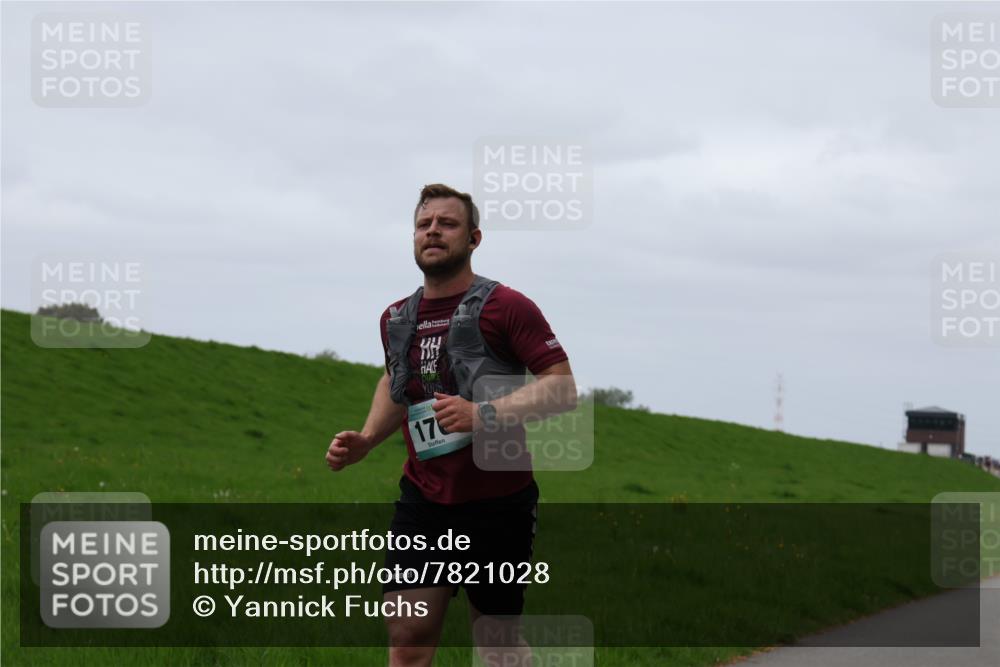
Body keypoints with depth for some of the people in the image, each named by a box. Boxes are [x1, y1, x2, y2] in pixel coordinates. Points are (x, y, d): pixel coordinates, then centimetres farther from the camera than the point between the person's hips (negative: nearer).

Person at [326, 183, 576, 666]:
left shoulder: (505, 307, -10)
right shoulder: (396, 319, 8)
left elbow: (562, 388, -16)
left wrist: (486, 415, -30)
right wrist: (364, 441, 11)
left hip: (497, 503, -4)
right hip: (422, 500, 4)